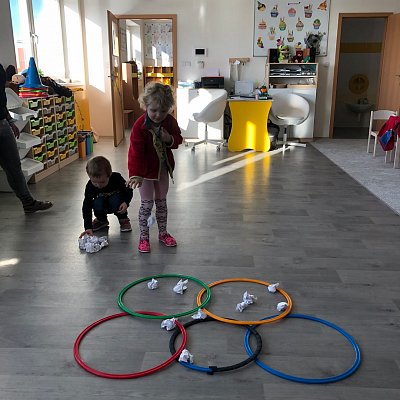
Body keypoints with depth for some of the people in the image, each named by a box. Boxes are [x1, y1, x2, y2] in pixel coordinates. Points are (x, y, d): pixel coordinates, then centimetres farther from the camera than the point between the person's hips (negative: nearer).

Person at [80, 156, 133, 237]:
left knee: (115, 200, -36)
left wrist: (126, 202, -36)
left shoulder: (117, 178, -28)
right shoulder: (90, 186, -26)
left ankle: (123, 219, -6)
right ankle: (101, 220, 1)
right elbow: (86, 207, -26)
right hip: (102, 206, 1)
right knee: (97, 204, -33)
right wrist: (88, 227, -35)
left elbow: (129, 191, -13)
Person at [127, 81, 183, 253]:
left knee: (161, 202, 16)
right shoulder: (140, 125, -24)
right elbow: (136, 151, -24)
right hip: (146, 169, -4)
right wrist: (135, 174, -31)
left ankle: (163, 233, 31)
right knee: (147, 203, 1)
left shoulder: (170, 121, -10)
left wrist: (170, 139, -21)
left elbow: (178, 139, 4)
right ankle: (143, 237, 16)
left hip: (163, 168, 4)